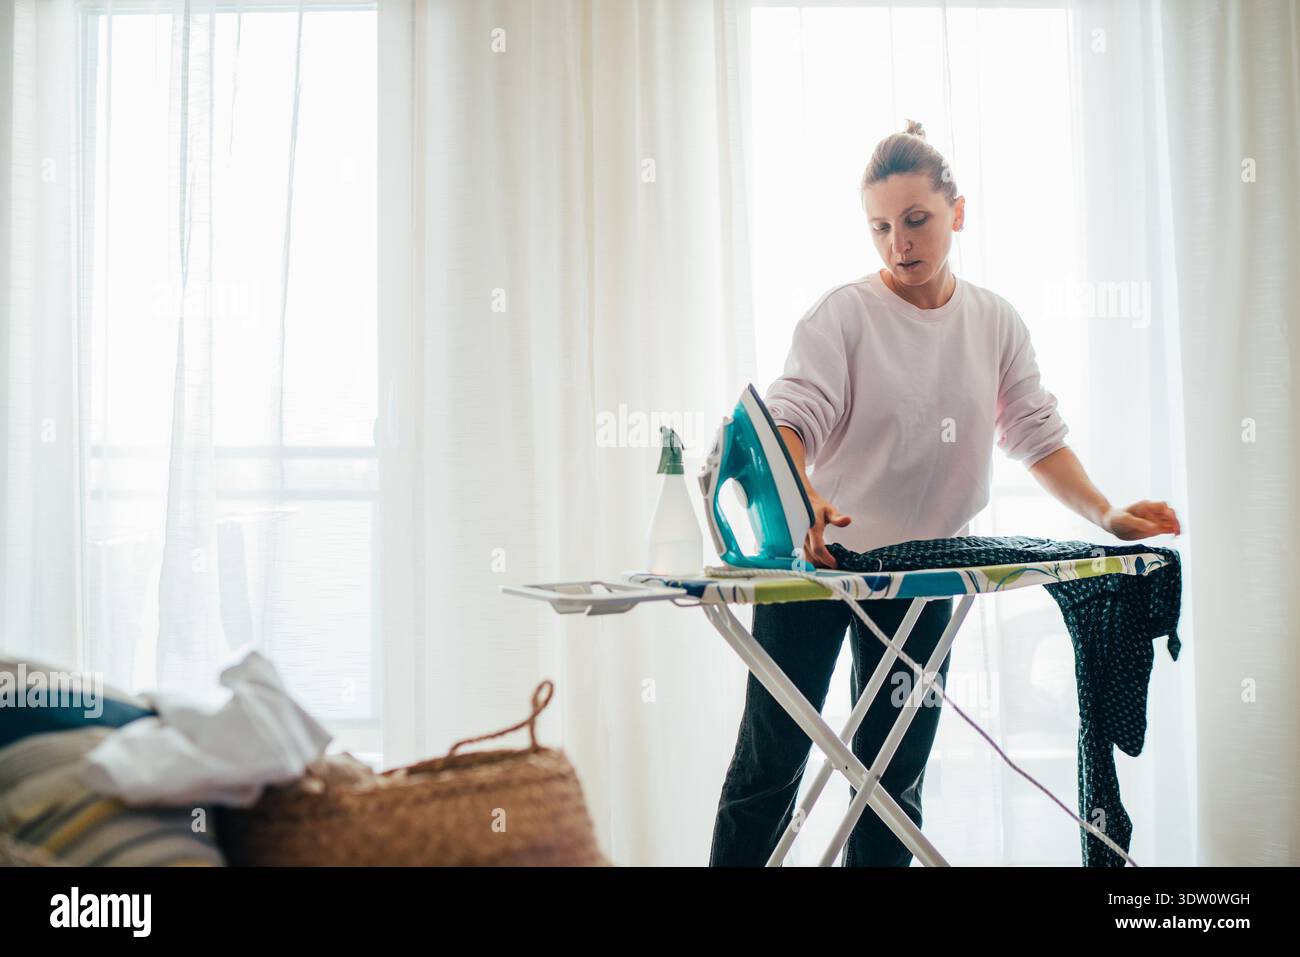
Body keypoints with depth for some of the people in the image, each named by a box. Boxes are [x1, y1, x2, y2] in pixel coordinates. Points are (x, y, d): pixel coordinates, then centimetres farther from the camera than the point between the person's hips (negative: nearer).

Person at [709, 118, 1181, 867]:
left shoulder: (997, 323, 4)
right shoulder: (843, 314, -8)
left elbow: (1036, 433, 3)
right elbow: (793, 414, -20)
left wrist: (1107, 515, -12)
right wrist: (803, 497, -41)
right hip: (814, 557, -3)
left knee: (898, 776, 9)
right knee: (771, 760, -1)